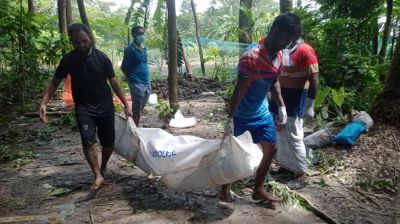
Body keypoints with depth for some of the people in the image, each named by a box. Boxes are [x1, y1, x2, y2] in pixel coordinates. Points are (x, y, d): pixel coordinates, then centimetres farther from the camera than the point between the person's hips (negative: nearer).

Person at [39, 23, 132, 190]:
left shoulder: (102, 58, -7)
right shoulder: (68, 60, -6)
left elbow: (114, 83, -4)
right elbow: (55, 82, 1)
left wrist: (126, 105, -8)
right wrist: (44, 103, -13)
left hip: (105, 106, 1)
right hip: (83, 107, -1)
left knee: (109, 143, 6)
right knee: (88, 141, -17)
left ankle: (103, 167, 34)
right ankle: (98, 176, -5)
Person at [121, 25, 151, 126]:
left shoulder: (144, 49, 9)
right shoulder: (130, 49, -13)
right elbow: (124, 68, -9)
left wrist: (146, 78, 16)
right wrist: (132, 78, 3)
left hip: (146, 83, 7)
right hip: (137, 84, -7)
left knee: (140, 109, 16)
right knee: (136, 110, 2)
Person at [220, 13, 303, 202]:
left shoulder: (279, 55, 1)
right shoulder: (251, 55, -25)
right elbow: (239, 89, -24)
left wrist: (281, 106, 12)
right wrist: (230, 118, -22)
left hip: (263, 113, 8)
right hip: (241, 115, -8)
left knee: (270, 150, 10)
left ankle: (258, 189, 26)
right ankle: (224, 189, 26)